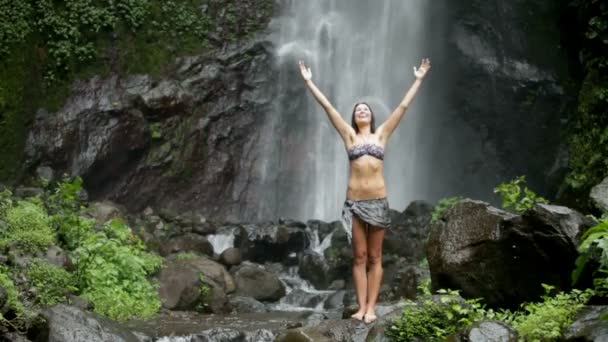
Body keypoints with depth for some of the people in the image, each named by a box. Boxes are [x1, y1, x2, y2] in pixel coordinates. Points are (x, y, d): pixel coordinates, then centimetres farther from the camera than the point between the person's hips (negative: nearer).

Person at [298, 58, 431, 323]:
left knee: (375, 258, 3)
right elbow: (327, 106, 4)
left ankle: (371, 308, 5)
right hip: (354, 202, 0)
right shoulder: (349, 135, 7)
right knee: (359, 257, 3)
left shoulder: (381, 134, 8)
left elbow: (403, 106, 8)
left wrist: (418, 80, 8)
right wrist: (309, 82, 3)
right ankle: (361, 307, 6)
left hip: (378, 201, 0)